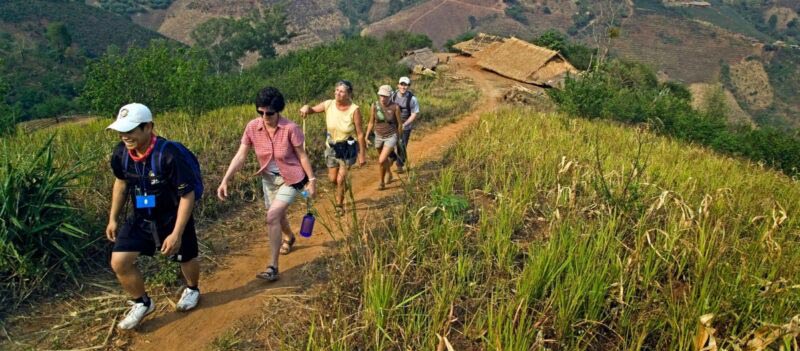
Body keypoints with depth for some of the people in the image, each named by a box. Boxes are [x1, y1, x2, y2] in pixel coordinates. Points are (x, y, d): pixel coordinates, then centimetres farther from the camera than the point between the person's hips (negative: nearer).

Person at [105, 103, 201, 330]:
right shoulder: (120, 153, -13)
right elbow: (121, 183, 8)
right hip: (140, 218, 5)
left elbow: (188, 195, -26)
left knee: (186, 259, 16)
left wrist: (176, 233, -27)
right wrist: (113, 218, 10)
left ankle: (192, 289, 50)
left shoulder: (169, 155, -32)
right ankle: (142, 303, 22)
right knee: (119, 262, -3)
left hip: (173, 218, -4)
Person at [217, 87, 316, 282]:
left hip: (291, 179, -5)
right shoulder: (252, 127, -14)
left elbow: (302, 155, -13)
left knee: (272, 216, -18)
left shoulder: (290, 128, -23)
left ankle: (273, 267, -8)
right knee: (278, 215, 22)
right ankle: (289, 238, 58)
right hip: (269, 178, 5)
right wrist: (225, 180, -22)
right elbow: (240, 156, -13)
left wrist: (311, 180, -9)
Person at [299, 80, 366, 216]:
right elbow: (312, 110, 3)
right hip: (331, 147, 4)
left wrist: (362, 155, -12)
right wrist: (306, 107, -23)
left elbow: (360, 134, -15)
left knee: (340, 179, -1)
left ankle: (339, 204, 25)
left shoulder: (354, 110, -21)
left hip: (348, 149, -4)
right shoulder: (328, 104, -11)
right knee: (333, 179, 13)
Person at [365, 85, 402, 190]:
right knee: (384, 159, 22)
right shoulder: (374, 106, -12)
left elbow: (399, 124, -6)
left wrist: (399, 139, 3)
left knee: (382, 161, -16)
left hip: (391, 137, -4)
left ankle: (382, 182, 9)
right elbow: (371, 123, 0)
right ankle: (389, 174, 53)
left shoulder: (395, 107, -19)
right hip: (379, 136, 4)